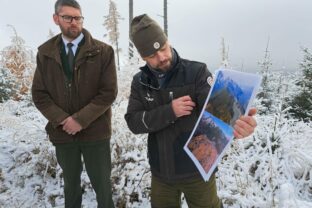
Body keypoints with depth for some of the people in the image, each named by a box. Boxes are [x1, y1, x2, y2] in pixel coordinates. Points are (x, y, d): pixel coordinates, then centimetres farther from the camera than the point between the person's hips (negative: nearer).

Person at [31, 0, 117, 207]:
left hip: (95, 131, -2)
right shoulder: (45, 52, 3)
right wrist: (62, 119, -12)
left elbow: (109, 92, -11)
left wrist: (81, 119, -17)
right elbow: (39, 94, 2)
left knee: (102, 184, 11)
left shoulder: (103, 51, -6)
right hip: (62, 132, 3)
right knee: (71, 183, 22)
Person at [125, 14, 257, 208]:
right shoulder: (140, 82, -2)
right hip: (161, 172, 3)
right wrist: (169, 111, -25)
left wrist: (235, 123, -47)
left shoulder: (197, 72, -14)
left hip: (197, 170, -3)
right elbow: (133, 122, -10)